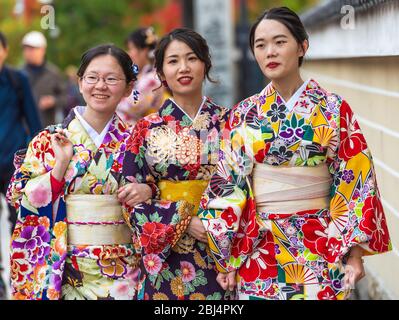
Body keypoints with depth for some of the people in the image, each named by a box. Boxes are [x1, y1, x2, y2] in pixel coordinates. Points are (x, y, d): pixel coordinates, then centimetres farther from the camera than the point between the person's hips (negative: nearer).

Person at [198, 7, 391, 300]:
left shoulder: (335, 109, -3)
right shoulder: (244, 115, 2)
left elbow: (354, 181, -3)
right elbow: (228, 184, 3)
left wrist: (355, 251, -8)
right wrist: (225, 257, 0)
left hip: (322, 248, -1)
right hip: (258, 250, 2)